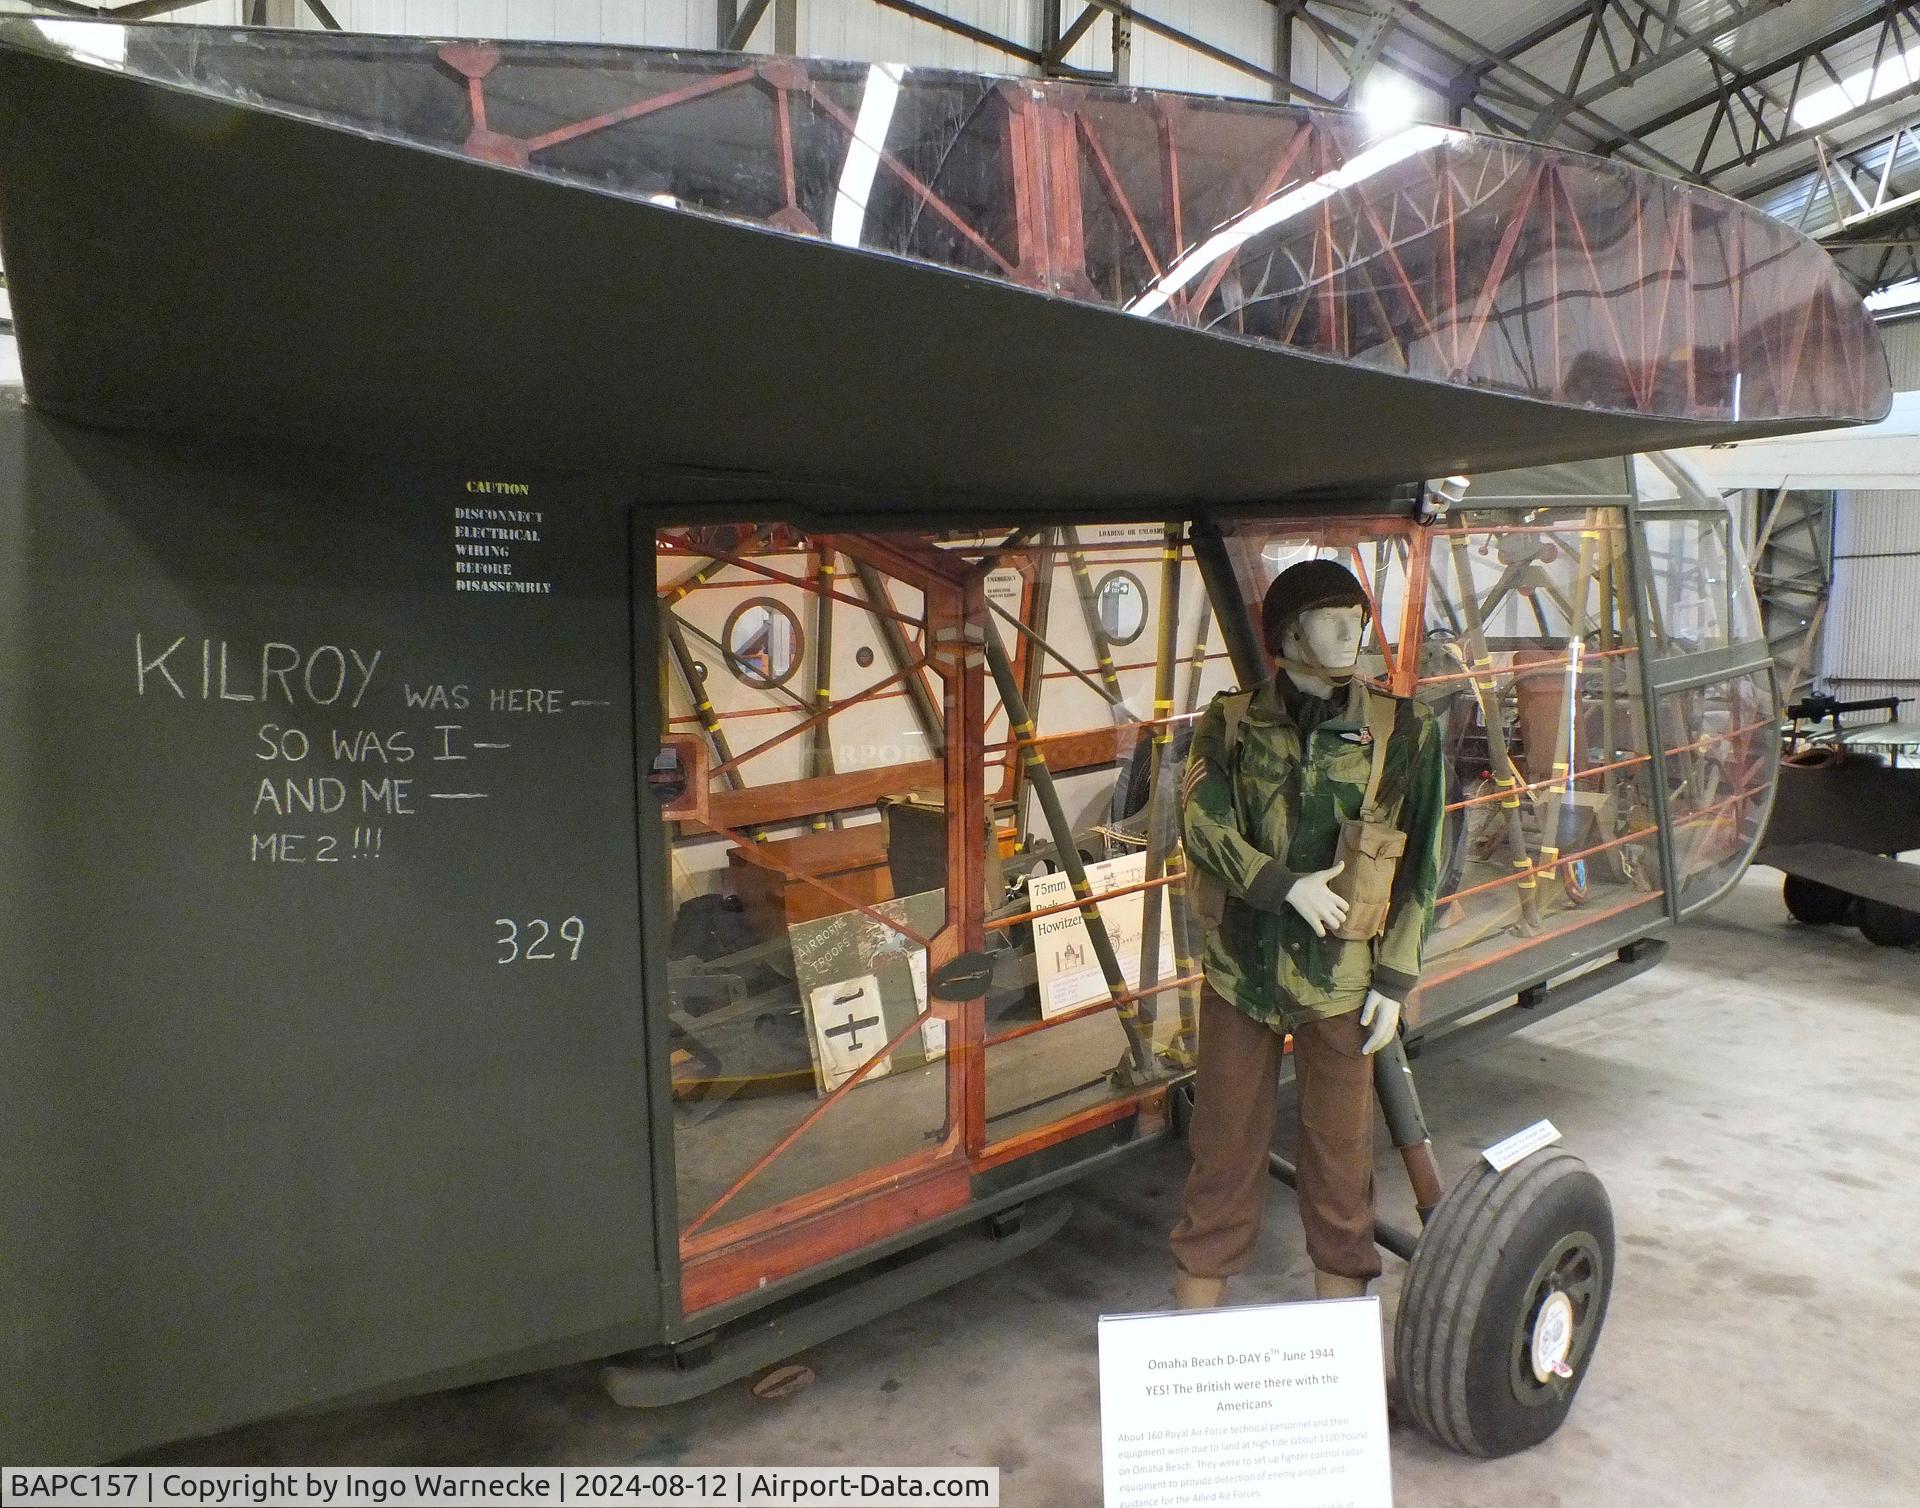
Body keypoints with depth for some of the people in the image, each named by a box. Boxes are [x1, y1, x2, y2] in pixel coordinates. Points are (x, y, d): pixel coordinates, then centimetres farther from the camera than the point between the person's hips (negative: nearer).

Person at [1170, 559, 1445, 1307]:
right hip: (1240, 966, 1)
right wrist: (1288, 886, -20)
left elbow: (1422, 866, 1)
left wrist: (1396, 978, -2)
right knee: (1223, 1142, 11)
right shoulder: (1232, 721, 1)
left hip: (1341, 973, 0)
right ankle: (1196, 1306, 26)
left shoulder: (1402, 730, 0)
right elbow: (1203, 823, -8)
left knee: (1340, 1152, 11)